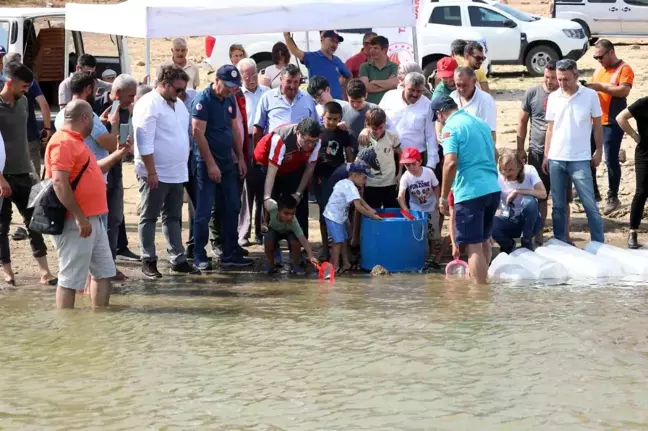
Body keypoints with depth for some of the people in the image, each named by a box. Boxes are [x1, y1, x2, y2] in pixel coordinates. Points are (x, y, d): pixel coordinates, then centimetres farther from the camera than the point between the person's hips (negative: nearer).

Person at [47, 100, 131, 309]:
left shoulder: (75, 141, 18)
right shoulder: (63, 142, -16)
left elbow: (91, 171, 32)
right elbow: (59, 183, -25)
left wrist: (119, 153, 30)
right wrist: (79, 217, -25)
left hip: (93, 219, 11)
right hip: (76, 223, -11)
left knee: (104, 272, 16)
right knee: (70, 278, -5)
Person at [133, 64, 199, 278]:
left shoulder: (178, 105, 13)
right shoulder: (148, 105, -14)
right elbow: (144, 142, -19)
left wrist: (185, 166, 18)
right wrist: (151, 172, -21)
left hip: (177, 173, 8)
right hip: (156, 174, -8)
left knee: (173, 218, 12)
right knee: (149, 218, 1)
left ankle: (178, 259, 16)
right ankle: (148, 261, 5)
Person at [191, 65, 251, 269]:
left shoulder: (230, 100, 10)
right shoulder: (203, 100, -13)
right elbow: (198, 133, -17)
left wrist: (240, 158, 12)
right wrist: (211, 164, -18)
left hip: (228, 162, 8)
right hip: (208, 164, -8)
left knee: (232, 208, 8)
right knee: (204, 212, -3)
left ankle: (230, 254, 14)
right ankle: (199, 256, 4)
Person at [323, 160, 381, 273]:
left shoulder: (344, 182, 9)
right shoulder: (351, 187, -22)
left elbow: (359, 199, 18)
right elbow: (358, 206, -29)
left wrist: (369, 209, 8)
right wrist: (372, 216, -23)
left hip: (339, 216, 10)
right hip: (334, 217, -10)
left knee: (345, 239, 15)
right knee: (338, 241, -7)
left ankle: (346, 263, 23)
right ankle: (335, 267, -2)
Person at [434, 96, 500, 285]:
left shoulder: (450, 127, -8)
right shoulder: (481, 123, 16)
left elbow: (451, 163, -18)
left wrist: (443, 197, -11)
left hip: (470, 192, -8)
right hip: (493, 189, 8)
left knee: (474, 246, -4)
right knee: (484, 240, 23)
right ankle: (482, 280, 38)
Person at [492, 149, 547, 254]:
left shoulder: (529, 171, -16)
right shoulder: (498, 177, -15)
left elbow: (543, 194, -27)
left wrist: (517, 192, -30)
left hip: (529, 221, -1)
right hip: (508, 221, 1)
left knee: (529, 201, -34)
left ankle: (527, 242, -11)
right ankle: (508, 244, 3)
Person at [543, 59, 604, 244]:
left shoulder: (590, 95, -5)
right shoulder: (553, 97, 3)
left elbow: (597, 125, 4)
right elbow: (550, 128, 10)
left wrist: (599, 151, 3)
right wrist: (546, 156, 8)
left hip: (580, 160, -3)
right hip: (556, 159, 3)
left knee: (590, 205, -1)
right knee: (558, 206, 9)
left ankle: (599, 244, 4)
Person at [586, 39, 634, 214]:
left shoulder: (624, 69, -8)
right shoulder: (598, 70, 14)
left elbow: (624, 90, -21)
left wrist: (600, 86, -23)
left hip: (612, 123, -7)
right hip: (595, 121, 7)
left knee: (611, 160, -5)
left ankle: (613, 198, 4)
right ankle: (593, 191, 22)